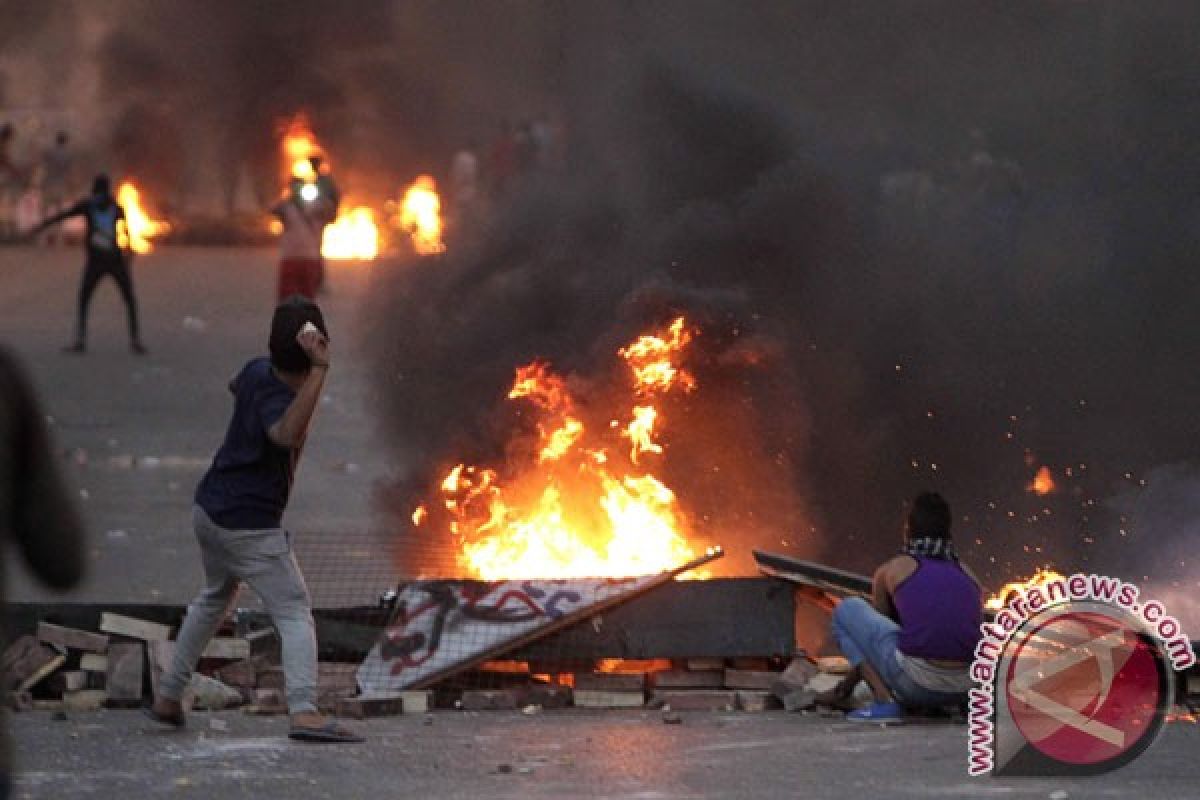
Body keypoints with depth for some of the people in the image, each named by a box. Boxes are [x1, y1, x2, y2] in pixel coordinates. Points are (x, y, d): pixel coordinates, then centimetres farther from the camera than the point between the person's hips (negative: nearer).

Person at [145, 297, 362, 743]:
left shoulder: (256, 372, -2)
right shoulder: (277, 399, -27)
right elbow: (288, 434, -52)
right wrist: (319, 371, -55)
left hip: (209, 509, 9)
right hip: (248, 525, -9)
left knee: (215, 598, 29)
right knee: (294, 611, -10)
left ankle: (168, 699, 35)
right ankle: (304, 711, -28)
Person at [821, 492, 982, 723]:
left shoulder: (891, 570, 13)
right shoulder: (969, 576, 23)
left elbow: (872, 631, 27)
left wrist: (845, 687, 44)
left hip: (917, 683, -6)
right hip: (963, 687, 6)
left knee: (847, 609, 17)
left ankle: (885, 701, 3)